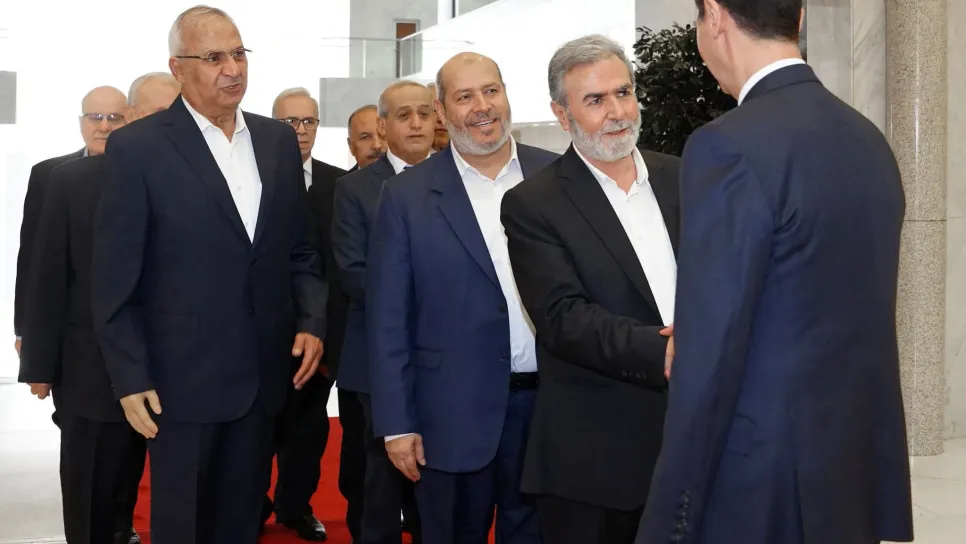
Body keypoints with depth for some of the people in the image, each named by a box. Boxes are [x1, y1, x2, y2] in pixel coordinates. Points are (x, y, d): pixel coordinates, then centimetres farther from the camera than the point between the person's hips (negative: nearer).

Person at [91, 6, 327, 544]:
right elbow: (115, 278, -9)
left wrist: (312, 322, -2)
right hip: (182, 378, -4)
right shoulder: (137, 147, -9)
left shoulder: (279, 139, 6)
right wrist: (131, 379, -11)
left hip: (262, 374, 4)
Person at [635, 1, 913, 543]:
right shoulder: (870, 139, 6)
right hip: (860, 475, 8)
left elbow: (709, 361, -19)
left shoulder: (731, 146, -18)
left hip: (761, 493, -7)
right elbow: (852, 326, 12)